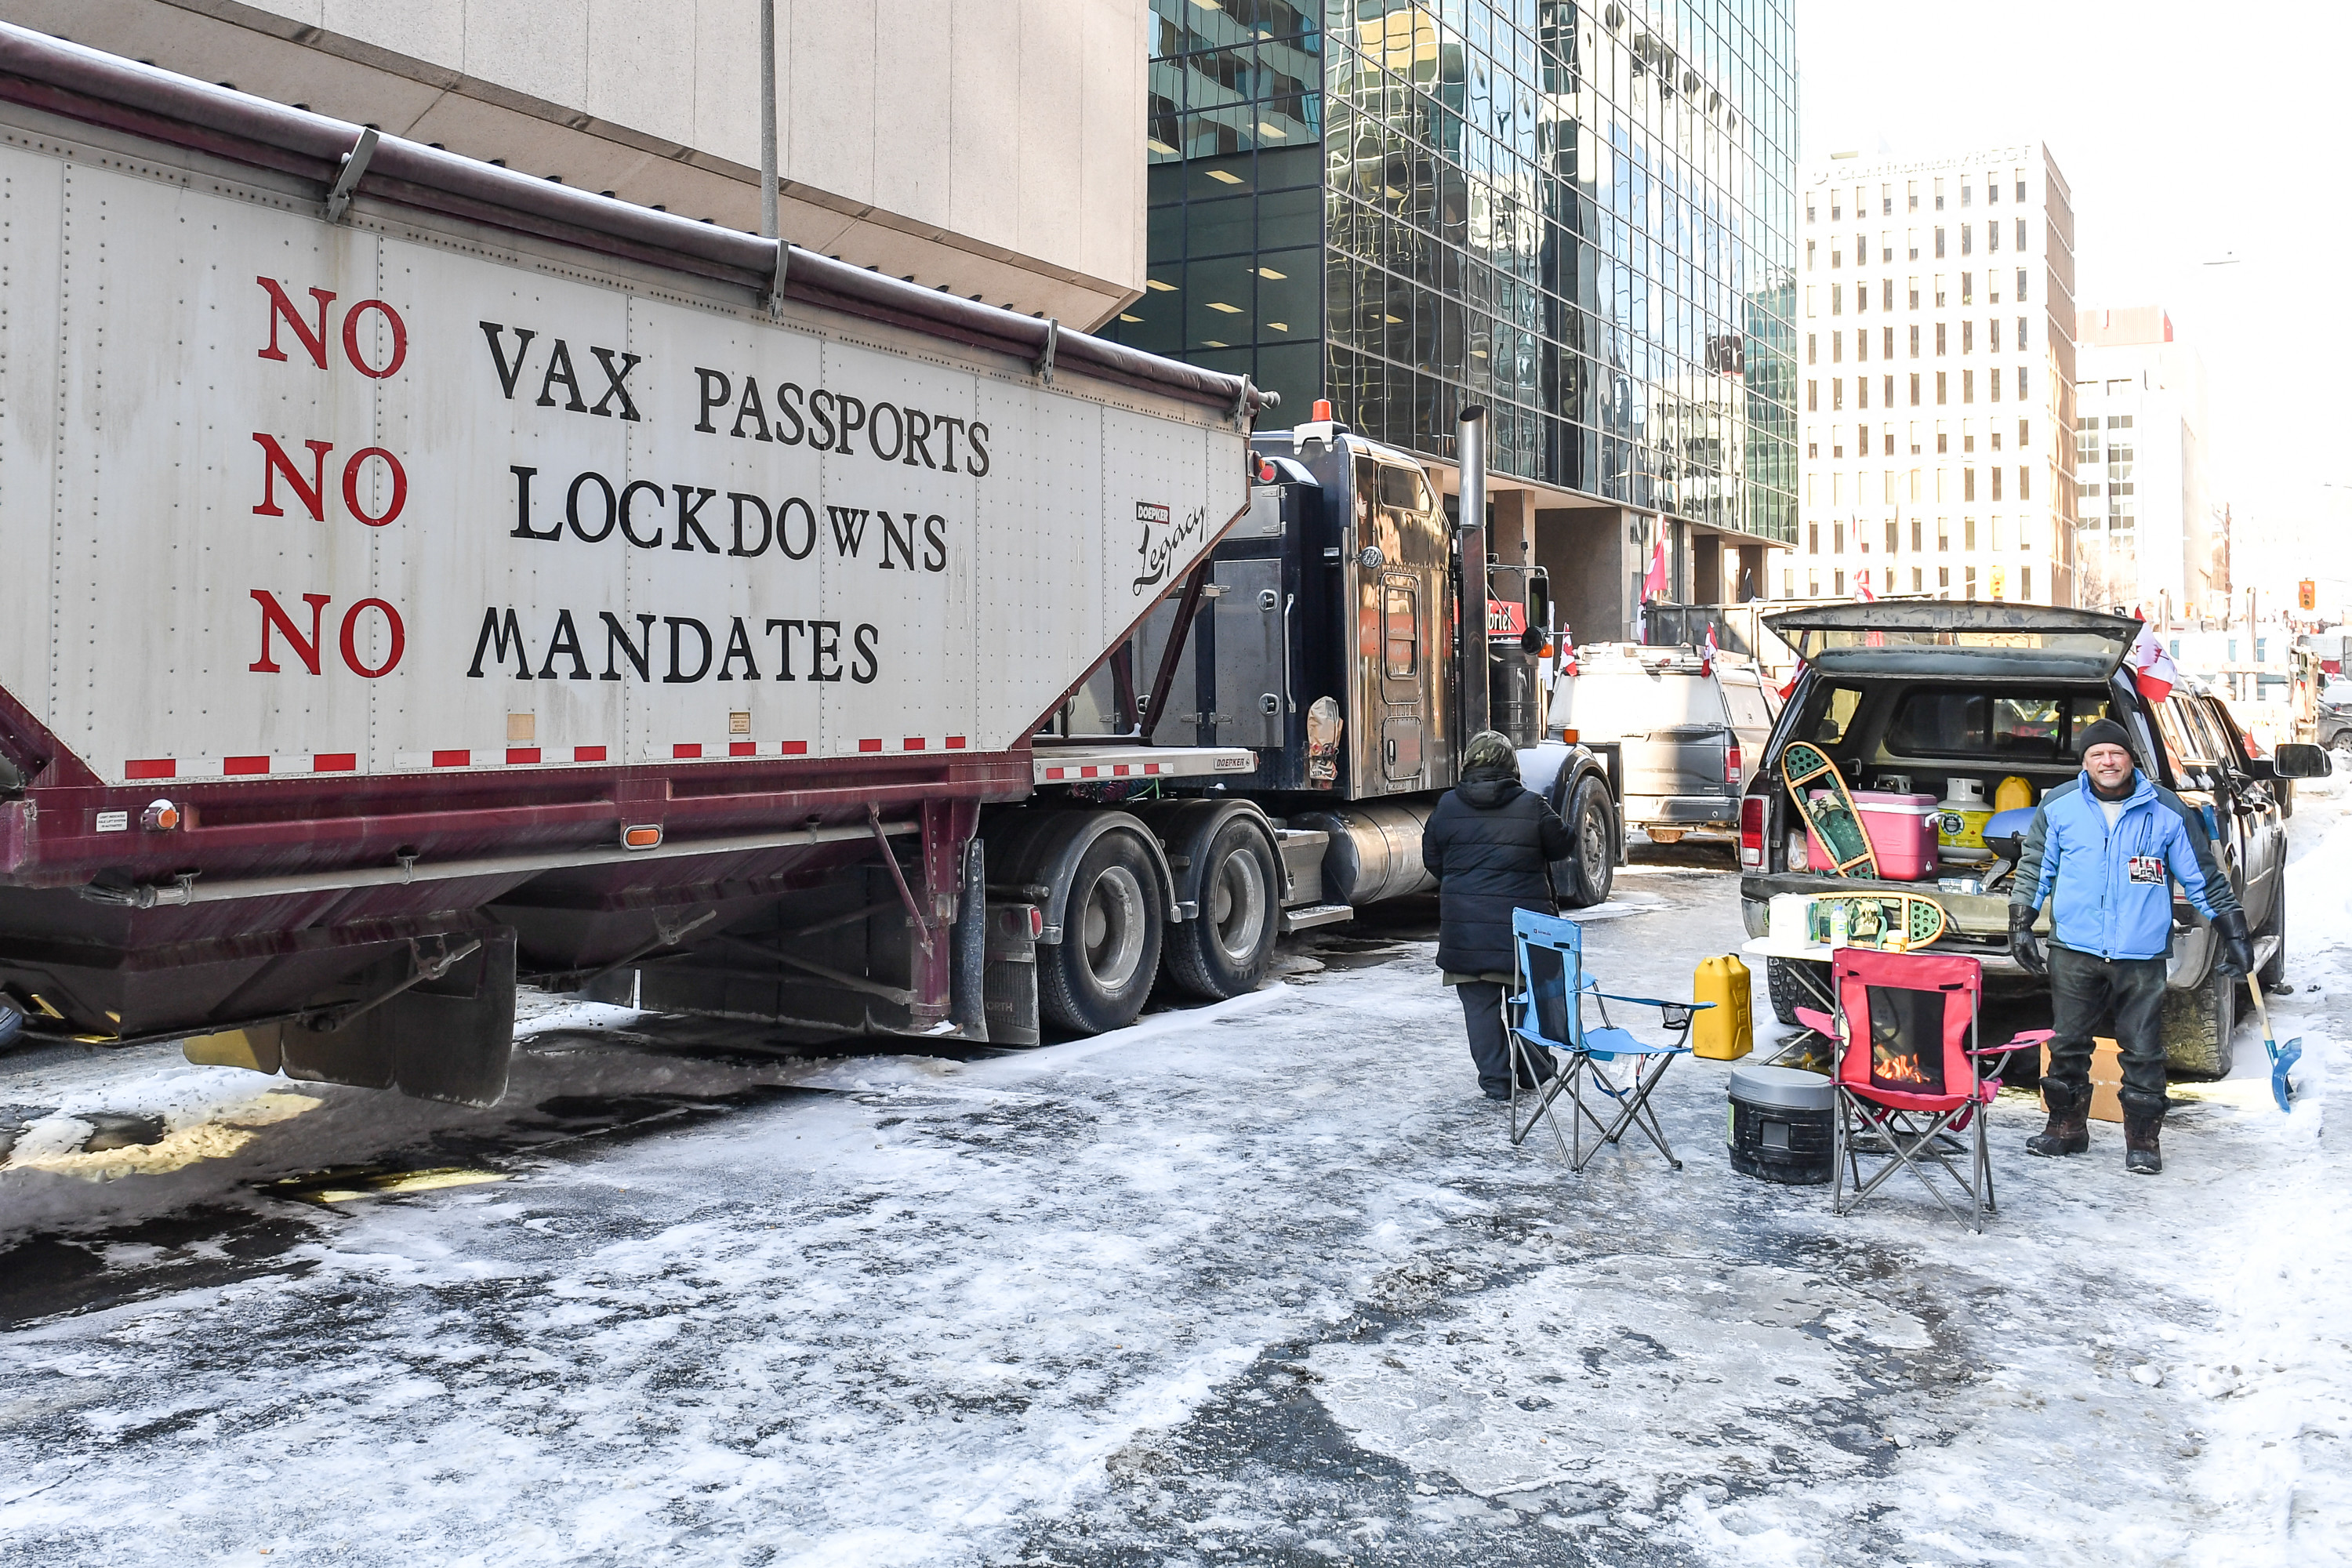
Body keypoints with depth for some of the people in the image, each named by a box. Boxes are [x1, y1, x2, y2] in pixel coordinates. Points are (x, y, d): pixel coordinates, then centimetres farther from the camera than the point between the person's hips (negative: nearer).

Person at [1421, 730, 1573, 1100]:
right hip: (1523, 926, 0)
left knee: (1479, 1002, 7)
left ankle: (1495, 1079, 6)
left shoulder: (1447, 806, -1)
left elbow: (1431, 858, 8)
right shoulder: (1531, 807, -6)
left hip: (1464, 925, 0)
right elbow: (1561, 847, 5)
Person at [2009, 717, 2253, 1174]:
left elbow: (2202, 877, 9)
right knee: (2068, 1045, 7)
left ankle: (2143, 1140, 11)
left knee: (2143, 1051, 0)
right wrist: (2020, 925, 5)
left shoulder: (2167, 811, 1)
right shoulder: (2059, 806, 3)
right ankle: (2066, 1127, 21)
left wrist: (2234, 932, 9)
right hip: (2073, 952, 1)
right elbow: (2033, 869, 11)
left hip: (2142, 955, -1)